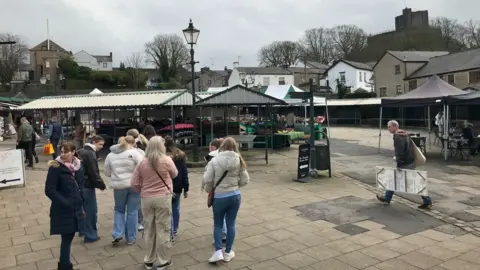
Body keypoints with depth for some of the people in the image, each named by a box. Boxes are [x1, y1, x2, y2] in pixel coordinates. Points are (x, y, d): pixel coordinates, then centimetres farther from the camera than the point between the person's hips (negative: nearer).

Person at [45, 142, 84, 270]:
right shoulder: (56, 168, -14)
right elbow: (49, 190, -16)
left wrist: (81, 205, 14)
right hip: (63, 211, -5)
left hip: (75, 209, 6)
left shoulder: (78, 166, 3)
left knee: (70, 237, 15)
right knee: (66, 238, 0)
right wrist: (65, 203, -20)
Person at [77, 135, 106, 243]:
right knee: (91, 210, 0)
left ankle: (83, 230, 33)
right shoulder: (90, 154, -19)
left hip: (80, 185, 10)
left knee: (84, 208, 21)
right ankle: (90, 235, 6)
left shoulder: (81, 151, 12)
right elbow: (94, 173, -22)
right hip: (87, 186, -10)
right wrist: (101, 185, -12)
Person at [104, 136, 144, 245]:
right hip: (134, 185, -3)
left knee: (119, 209, 22)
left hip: (118, 186, 3)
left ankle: (117, 234, 11)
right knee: (132, 212, 8)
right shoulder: (135, 153, -9)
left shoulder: (110, 155, 6)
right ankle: (131, 238, 16)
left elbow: (107, 173, 12)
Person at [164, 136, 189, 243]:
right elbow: (185, 172, 3)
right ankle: (174, 231, 29)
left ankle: (171, 235, 0)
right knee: (176, 208, 16)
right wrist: (186, 188, 7)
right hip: (178, 186, 5)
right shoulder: (181, 155, 2)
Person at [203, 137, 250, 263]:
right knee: (231, 224, 13)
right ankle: (228, 252, 21)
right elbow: (245, 180, -1)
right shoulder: (239, 160, -4)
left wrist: (209, 190, 8)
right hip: (235, 196, 2)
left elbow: (207, 180, -12)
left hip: (219, 197, -2)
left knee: (218, 224, 14)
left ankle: (218, 251, 7)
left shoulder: (215, 160, -12)